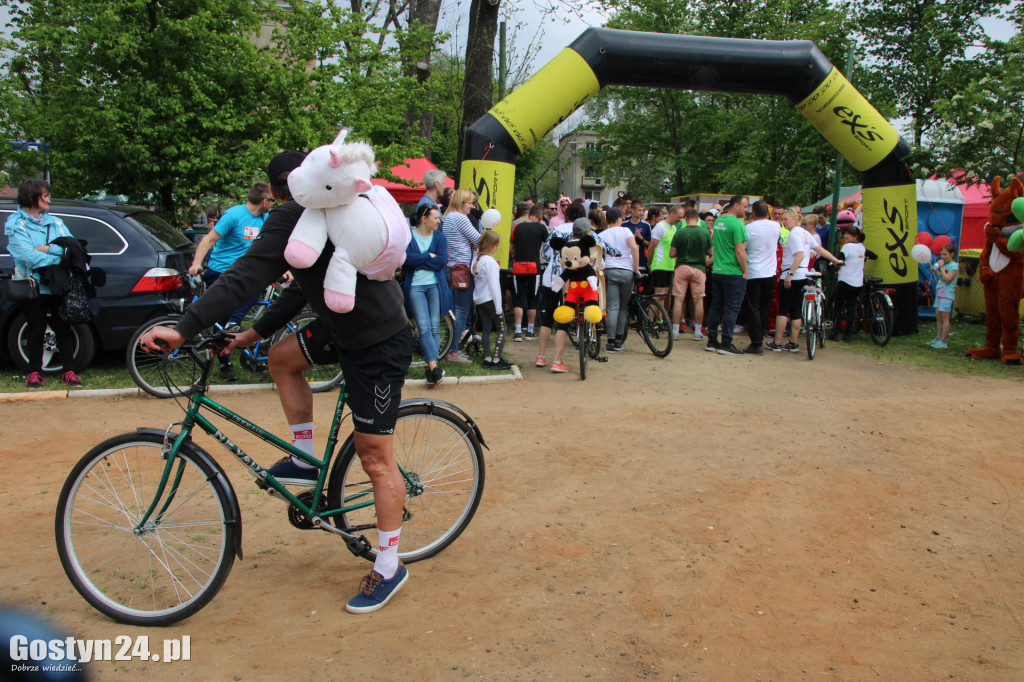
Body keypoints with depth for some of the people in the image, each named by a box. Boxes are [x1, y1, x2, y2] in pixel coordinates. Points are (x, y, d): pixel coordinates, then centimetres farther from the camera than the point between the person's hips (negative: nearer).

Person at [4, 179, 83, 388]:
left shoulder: (54, 222, 12)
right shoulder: (15, 224, -1)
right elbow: (28, 256, -15)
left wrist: (47, 249, -15)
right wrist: (59, 257, -13)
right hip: (32, 286, -3)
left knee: (63, 329, 2)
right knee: (35, 331, 4)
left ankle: (69, 371, 8)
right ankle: (34, 373, 15)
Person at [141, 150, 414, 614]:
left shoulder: (295, 215, -14)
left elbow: (246, 275, -24)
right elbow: (305, 285, 20)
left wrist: (185, 329, -24)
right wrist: (257, 331, 21)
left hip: (378, 345, -10)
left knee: (375, 457, -2)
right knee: (283, 356, 18)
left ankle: (388, 567, 12)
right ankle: (306, 461, 27)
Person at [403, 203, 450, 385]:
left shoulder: (439, 236, 9)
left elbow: (442, 261, -6)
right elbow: (405, 259, -16)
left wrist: (418, 260, -9)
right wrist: (429, 256, -8)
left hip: (435, 285, 3)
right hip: (414, 286, -3)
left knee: (434, 327, 1)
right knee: (424, 328, -11)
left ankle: (431, 367, 5)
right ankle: (434, 367, -16)